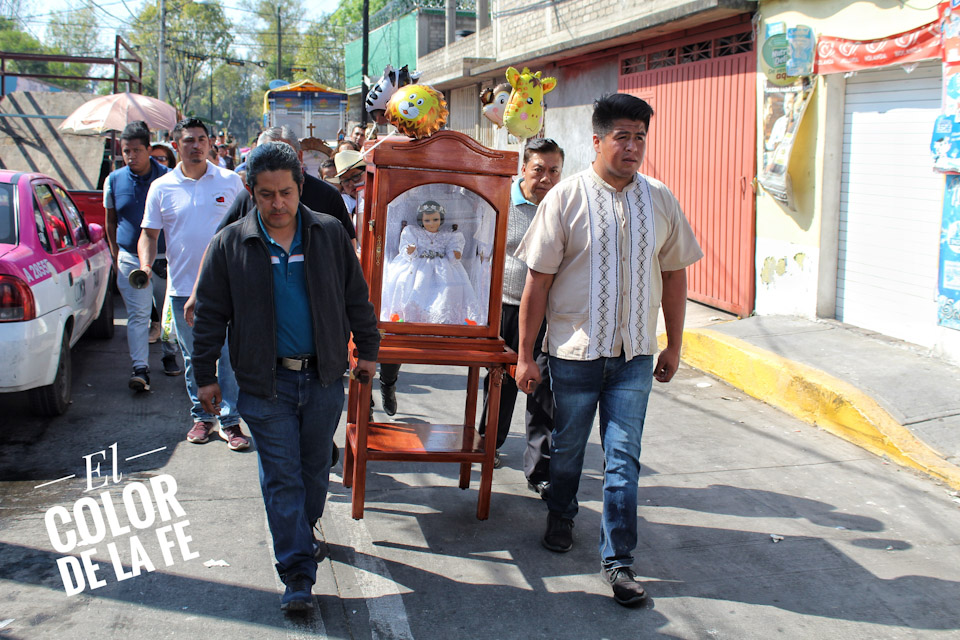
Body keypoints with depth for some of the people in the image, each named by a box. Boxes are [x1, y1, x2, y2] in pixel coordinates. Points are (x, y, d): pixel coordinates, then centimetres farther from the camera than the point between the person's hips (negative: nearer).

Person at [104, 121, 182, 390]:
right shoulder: (114, 180, 4)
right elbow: (110, 221, 15)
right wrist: (116, 255, 10)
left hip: (165, 258, -1)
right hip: (131, 259, 1)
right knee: (137, 314, -6)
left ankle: (169, 355, 32)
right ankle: (140, 369, -10)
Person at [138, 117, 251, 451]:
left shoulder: (230, 181, 1)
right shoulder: (161, 188, 3)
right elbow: (149, 234, 8)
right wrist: (146, 266, -10)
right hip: (183, 288, 2)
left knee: (230, 356, -2)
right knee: (193, 358, 11)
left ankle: (230, 421, 7)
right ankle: (202, 417, 24)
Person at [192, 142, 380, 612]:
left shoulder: (329, 234, 1)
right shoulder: (230, 244, -3)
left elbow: (356, 297, 10)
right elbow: (210, 315, 3)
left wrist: (367, 349, 12)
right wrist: (205, 376, 4)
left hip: (324, 376, 2)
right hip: (266, 382, -2)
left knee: (316, 466, 15)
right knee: (281, 477, 0)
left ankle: (305, 531, 41)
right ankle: (297, 573, 5)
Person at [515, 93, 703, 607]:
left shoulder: (660, 200, 1)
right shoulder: (566, 198, -8)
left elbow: (674, 275, 10)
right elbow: (537, 281, -6)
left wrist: (673, 346, 11)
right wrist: (526, 355, -6)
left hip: (635, 353, 1)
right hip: (575, 350, -1)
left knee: (623, 456, 0)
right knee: (567, 445, 16)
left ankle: (617, 559, 7)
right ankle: (560, 516, 42)